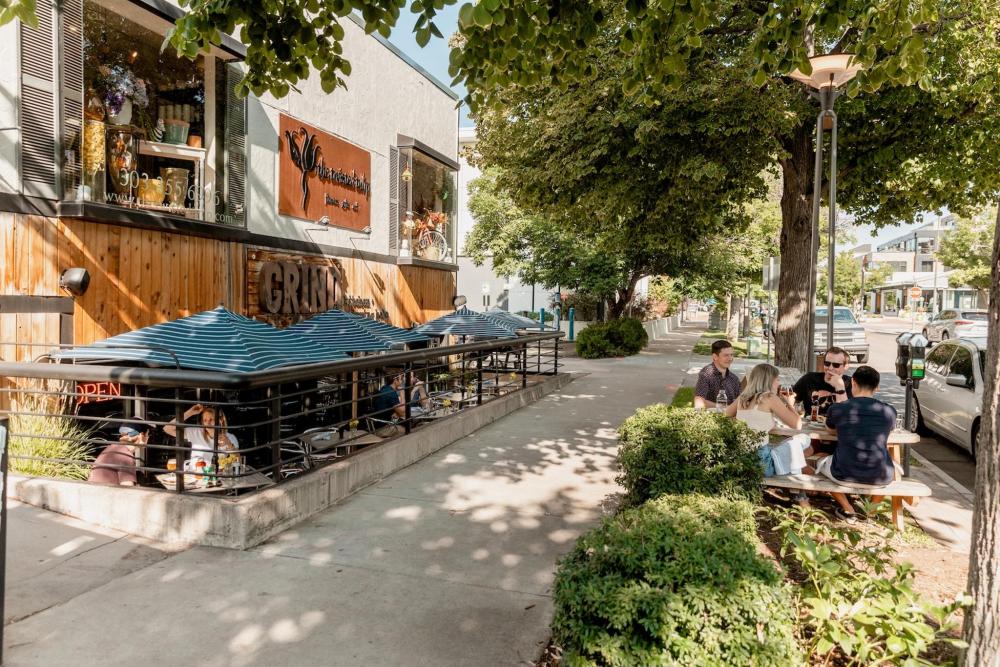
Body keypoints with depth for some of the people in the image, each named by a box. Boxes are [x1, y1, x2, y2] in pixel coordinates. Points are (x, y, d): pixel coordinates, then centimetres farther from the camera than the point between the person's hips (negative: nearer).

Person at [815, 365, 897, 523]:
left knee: (821, 463, 32)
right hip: (880, 479, 2)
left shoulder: (837, 409, -6)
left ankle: (848, 511, 24)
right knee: (895, 468, 37)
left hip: (844, 475, -2)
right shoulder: (889, 412, -3)